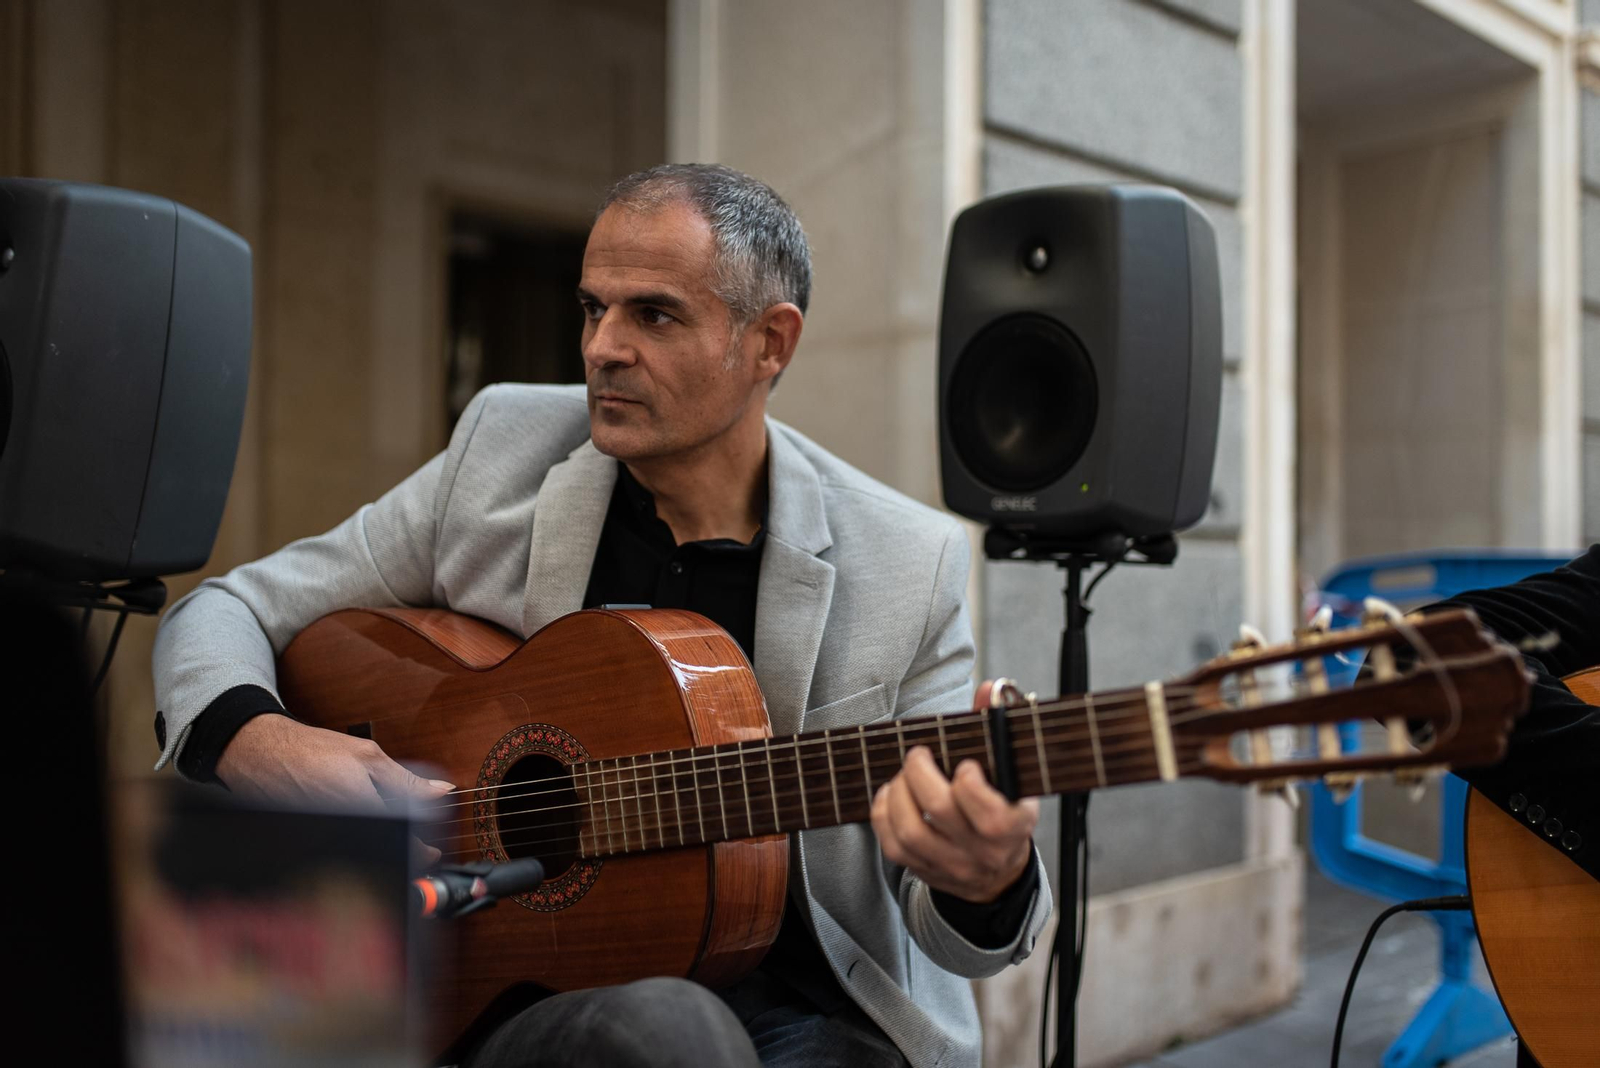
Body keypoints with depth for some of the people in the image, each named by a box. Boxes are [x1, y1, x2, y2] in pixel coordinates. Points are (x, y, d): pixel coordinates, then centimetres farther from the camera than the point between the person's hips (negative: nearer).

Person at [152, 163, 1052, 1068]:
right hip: (515, 986, -2)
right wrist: (253, 742, -15)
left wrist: (988, 883, -28)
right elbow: (227, 611, 7)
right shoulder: (504, 445, 0)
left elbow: (949, 936, -3)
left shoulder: (912, 564, -5)